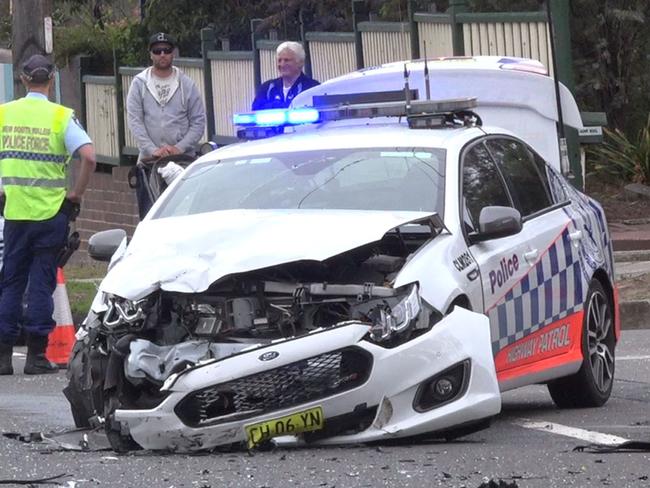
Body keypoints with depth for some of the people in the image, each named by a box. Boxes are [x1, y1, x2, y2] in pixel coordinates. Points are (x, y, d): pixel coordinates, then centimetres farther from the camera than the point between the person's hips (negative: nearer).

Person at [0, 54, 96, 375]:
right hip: (51, 213, -2)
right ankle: (36, 355, 3)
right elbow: (88, 156, -16)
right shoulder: (60, 116, -5)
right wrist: (76, 193, -3)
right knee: (42, 283, 4)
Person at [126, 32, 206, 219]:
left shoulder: (186, 84, 7)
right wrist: (152, 149, -13)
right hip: (148, 160, 0)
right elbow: (134, 120, 0)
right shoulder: (139, 83, 7)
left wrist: (180, 147, -10)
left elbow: (198, 121, 4)